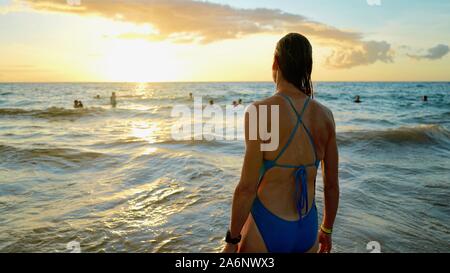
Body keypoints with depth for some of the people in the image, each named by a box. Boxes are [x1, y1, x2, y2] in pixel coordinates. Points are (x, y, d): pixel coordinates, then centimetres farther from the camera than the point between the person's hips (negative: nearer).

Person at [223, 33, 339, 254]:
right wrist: (327, 230, 19)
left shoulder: (261, 111, -18)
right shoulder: (325, 115, -2)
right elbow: (332, 184, 5)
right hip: (307, 230, 5)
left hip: (265, 229, -4)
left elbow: (247, 187, -18)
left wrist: (232, 240, -5)